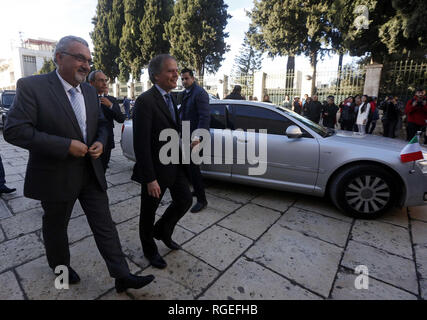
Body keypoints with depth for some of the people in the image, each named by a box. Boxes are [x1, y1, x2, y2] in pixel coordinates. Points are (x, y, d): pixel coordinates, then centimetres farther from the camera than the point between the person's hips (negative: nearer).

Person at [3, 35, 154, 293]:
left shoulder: (90, 91, 7)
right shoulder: (32, 86, -11)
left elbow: (102, 123, 15)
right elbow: (14, 131, -17)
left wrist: (100, 142, -6)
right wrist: (66, 145, -23)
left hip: (91, 172, 5)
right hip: (56, 175, -4)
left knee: (105, 225, 6)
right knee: (56, 226, 19)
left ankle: (122, 276, 17)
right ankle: (61, 266, 46)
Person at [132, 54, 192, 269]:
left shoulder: (171, 98, 9)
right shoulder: (145, 101, -19)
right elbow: (141, 144, -22)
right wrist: (150, 179, -22)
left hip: (175, 163, 8)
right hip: (156, 167, -8)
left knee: (185, 200, 13)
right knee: (149, 212, 12)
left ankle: (163, 230, 41)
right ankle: (149, 250, 38)